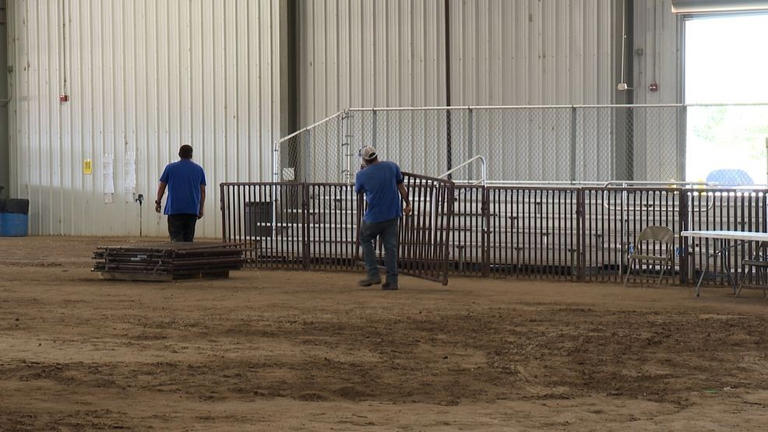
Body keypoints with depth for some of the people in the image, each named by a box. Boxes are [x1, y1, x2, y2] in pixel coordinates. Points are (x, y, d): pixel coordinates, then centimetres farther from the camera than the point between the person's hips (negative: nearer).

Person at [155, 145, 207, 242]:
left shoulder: (170, 167, 3)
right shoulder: (199, 169, 8)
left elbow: (161, 187, 6)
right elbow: (202, 191, 8)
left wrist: (158, 202, 18)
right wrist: (201, 209, 13)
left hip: (174, 209, -2)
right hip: (192, 210, 2)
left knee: (176, 237, -9)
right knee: (188, 239, 9)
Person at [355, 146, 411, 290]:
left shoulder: (362, 175, -7)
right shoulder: (392, 166, 0)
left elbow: (358, 190, 14)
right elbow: (401, 187, 7)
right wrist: (407, 204, 18)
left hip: (374, 217, -3)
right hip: (392, 215, 3)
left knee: (365, 240, 18)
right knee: (390, 246, 7)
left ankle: (373, 274, 10)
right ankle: (392, 281, 5)